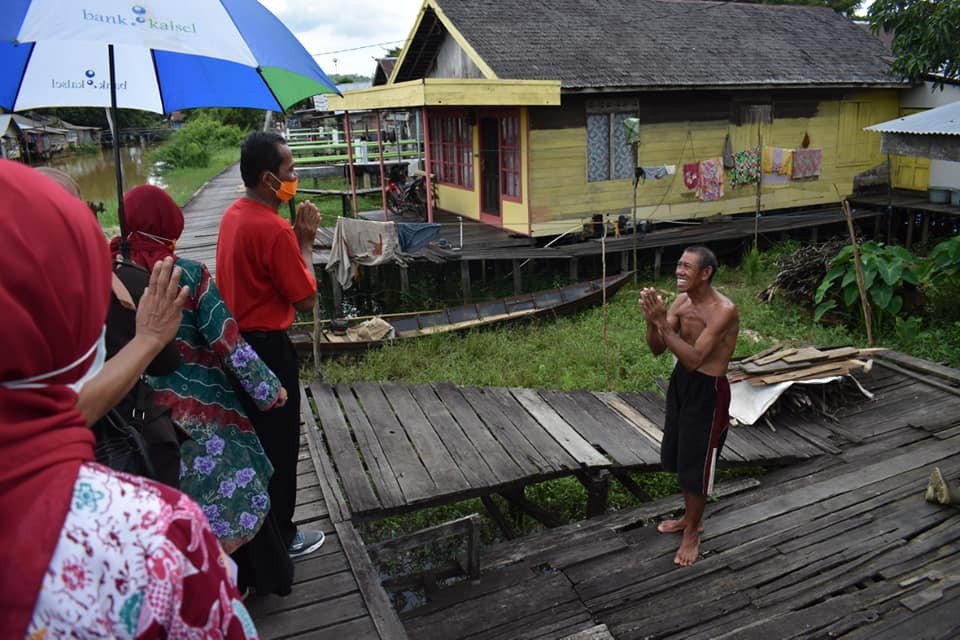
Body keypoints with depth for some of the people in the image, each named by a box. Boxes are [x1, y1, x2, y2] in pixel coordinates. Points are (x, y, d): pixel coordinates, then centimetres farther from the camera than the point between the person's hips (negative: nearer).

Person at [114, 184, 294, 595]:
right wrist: (270, 388, -5)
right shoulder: (188, 274, -15)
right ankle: (266, 576, 29)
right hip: (203, 405, -4)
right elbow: (226, 341, -15)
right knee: (235, 491, 13)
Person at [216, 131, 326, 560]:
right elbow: (306, 299, -17)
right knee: (278, 445, 6)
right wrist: (305, 241, -10)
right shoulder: (273, 229, -23)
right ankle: (281, 537, 21)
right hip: (267, 348, -9)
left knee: (252, 438, 22)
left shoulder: (233, 215, 5)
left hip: (237, 341, 9)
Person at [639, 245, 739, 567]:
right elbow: (657, 349, -2)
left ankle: (692, 533, 27)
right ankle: (690, 517, 42)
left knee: (696, 464, 6)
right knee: (680, 457, 21)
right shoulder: (681, 301, -1)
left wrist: (662, 321, -34)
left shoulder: (724, 310, -24)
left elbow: (694, 359, -30)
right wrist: (652, 319, -21)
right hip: (680, 381, 8)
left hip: (707, 391, -8)